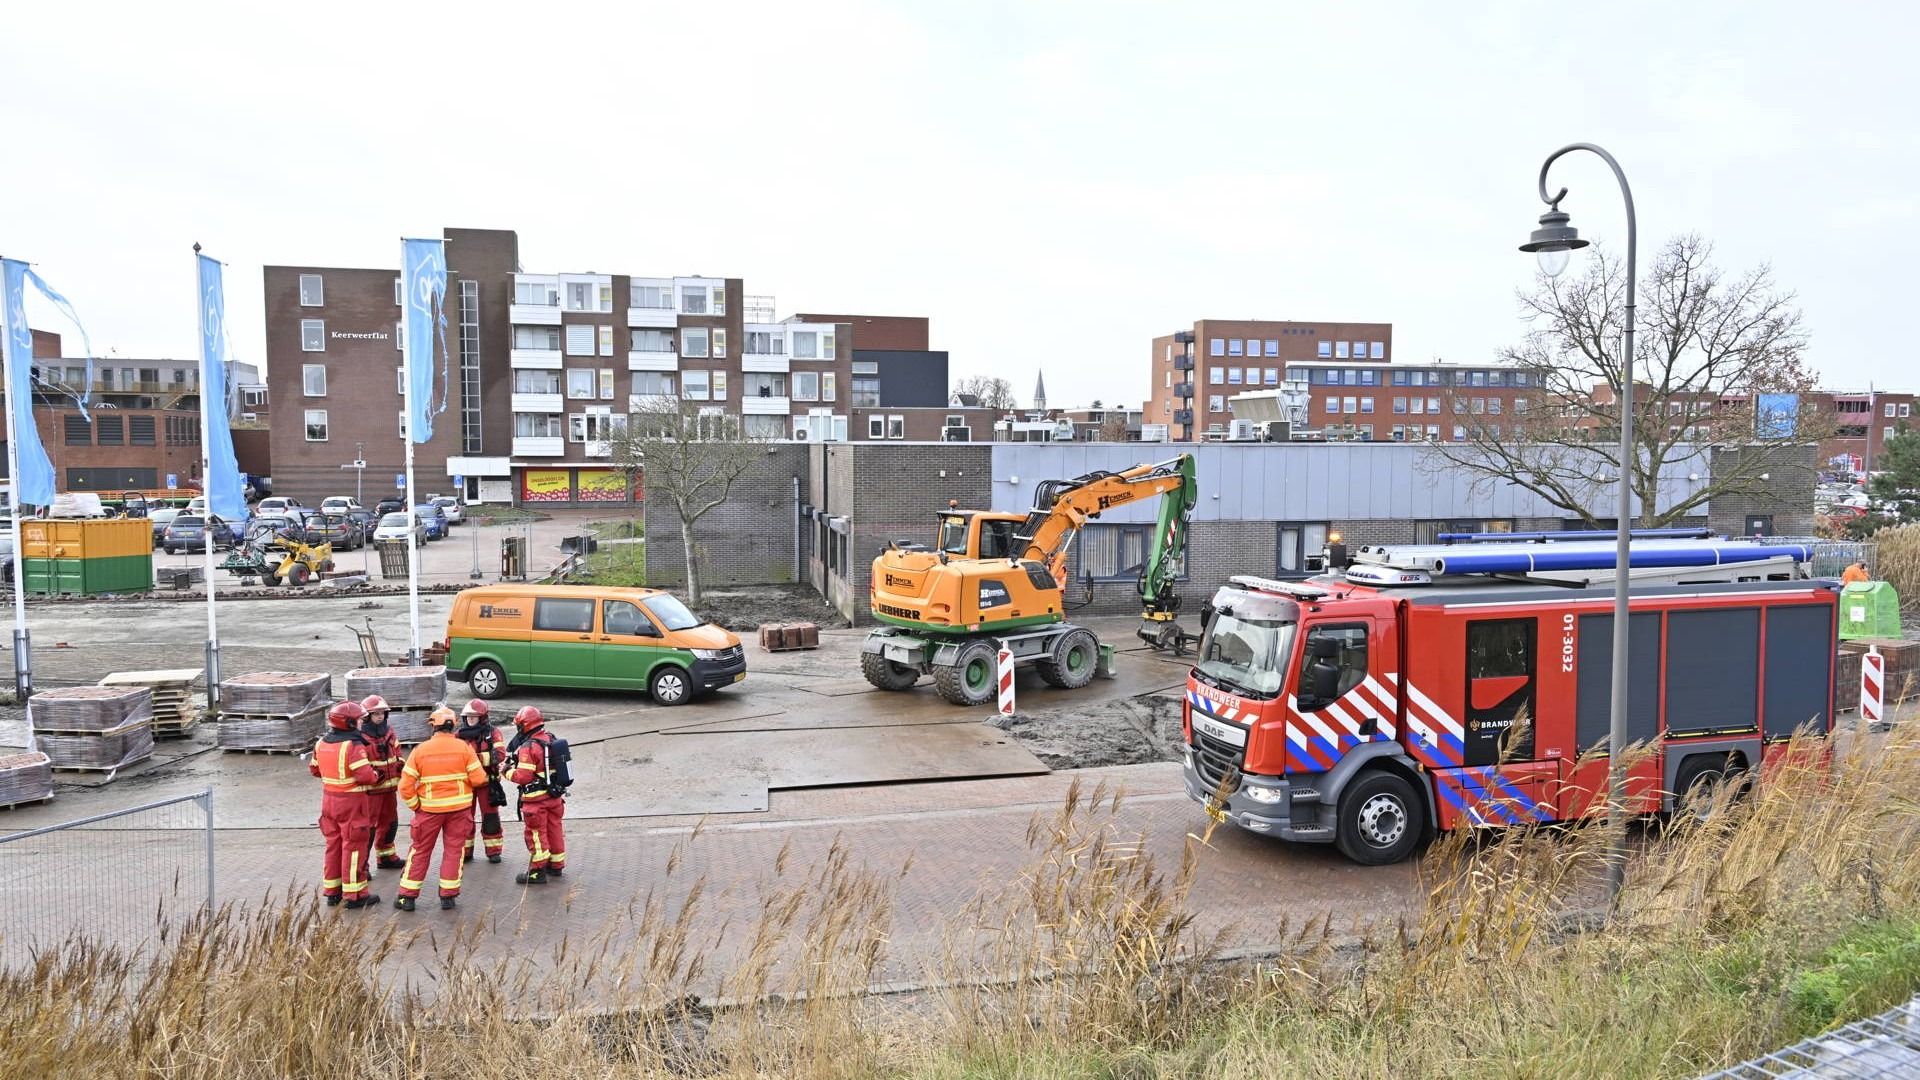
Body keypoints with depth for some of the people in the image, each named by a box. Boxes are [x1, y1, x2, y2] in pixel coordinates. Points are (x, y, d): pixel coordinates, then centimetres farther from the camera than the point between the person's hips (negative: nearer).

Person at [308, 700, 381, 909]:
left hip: (329, 799, 7)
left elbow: (314, 769, 15)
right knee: (354, 846, 2)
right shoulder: (354, 746, -21)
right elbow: (365, 775, -27)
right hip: (351, 802, -7)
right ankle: (354, 894, 7)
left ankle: (331, 891, 25)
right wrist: (376, 776, -6)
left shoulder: (321, 743, 3)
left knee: (333, 844, 17)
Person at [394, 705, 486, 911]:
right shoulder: (464, 748, -8)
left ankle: (407, 896, 17)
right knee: (454, 850, 10)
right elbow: (478, 779, -8)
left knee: (420, 850, 12)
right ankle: (448, 896, 12)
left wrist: (415, 806, 5)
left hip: (430, 808, 0)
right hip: (459, 807, 0)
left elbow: (406, 785, -8)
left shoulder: (420, 750, -8)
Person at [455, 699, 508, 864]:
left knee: (490, 816, 4)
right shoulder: (459, 735, 6)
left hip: (487, 781, -3)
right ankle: (465, 851, 20)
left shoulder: (493, 733, -4)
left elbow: (500, 754, -13)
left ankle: (493, 851, 14)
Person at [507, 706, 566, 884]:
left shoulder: (528, 747, -21)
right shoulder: (551, 740, 4)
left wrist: (508, 772, -4)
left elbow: (523, 776, -22)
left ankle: (537, 871, 10)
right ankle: (556, 865, 30)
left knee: (536, 834, 3)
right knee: (554, 830, 18)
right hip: (554, 796, 8)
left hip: (536, 800, -8)